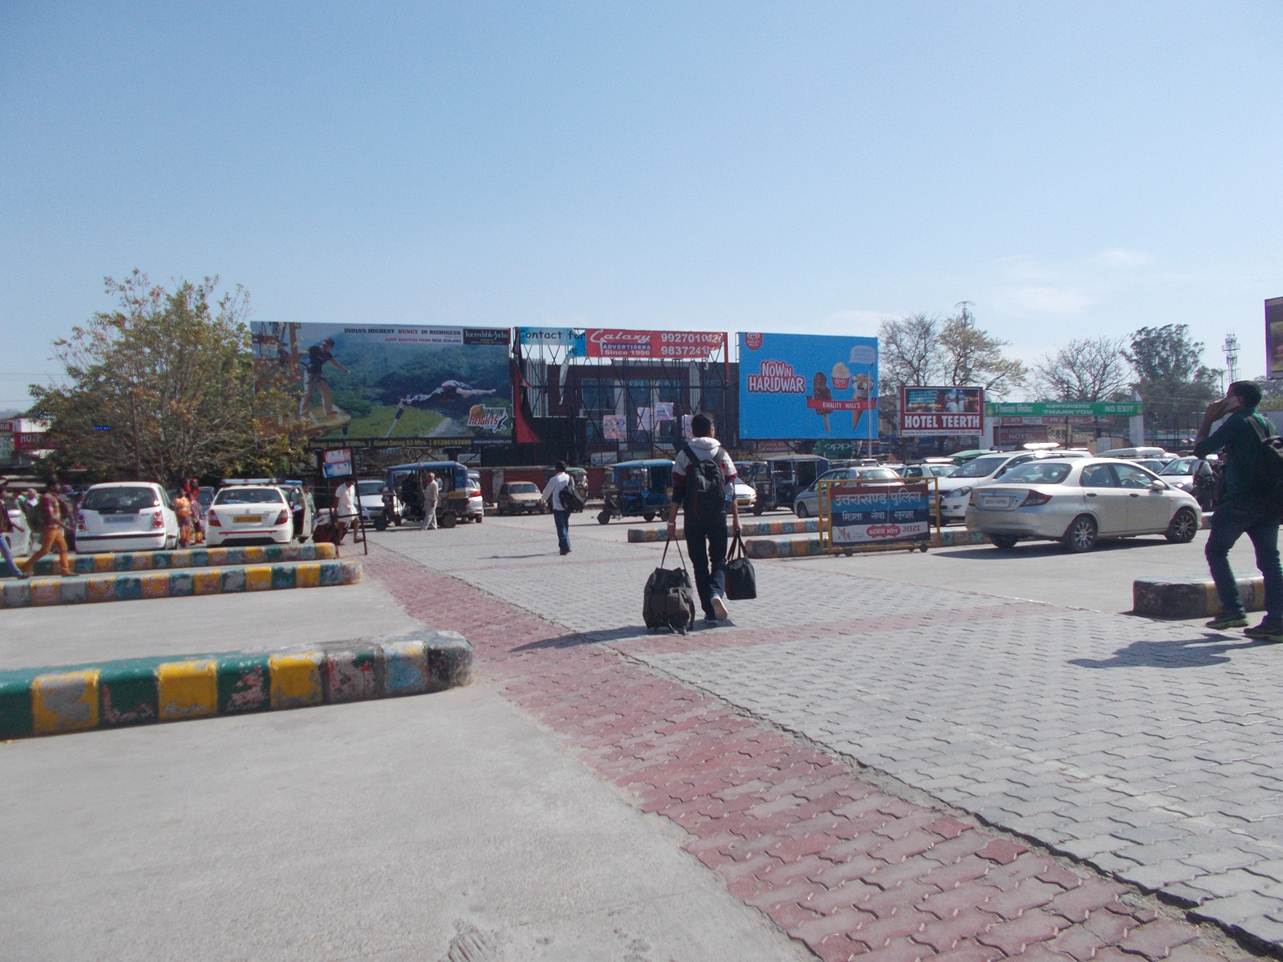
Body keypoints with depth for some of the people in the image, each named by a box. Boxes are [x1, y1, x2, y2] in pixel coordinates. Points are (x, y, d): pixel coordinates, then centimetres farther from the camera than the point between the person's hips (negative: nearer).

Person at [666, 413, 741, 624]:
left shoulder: (684, 455, 0)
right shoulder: (722, 453, 5)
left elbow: (677, 490, -3)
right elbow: (731, 488, 4)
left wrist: (672, 520, 0)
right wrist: (735, 518, 10)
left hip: (693, 518, -1)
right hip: (718, 517, 1)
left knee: (700, 564, 7)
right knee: (719, 561, 12)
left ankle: (710, 612, 5)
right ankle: (716, 592, -17)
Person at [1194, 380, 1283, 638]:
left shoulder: (1236, 422, -8)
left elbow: (1200, 449, -6)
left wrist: (1208, 420, 4)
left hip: (1240, 501, -7)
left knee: (1216, 551, 7)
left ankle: (1233, 610, 0)